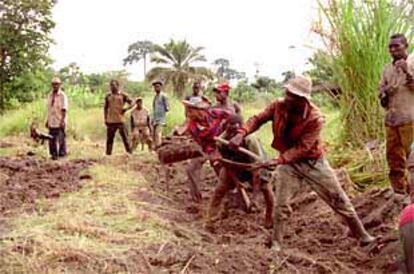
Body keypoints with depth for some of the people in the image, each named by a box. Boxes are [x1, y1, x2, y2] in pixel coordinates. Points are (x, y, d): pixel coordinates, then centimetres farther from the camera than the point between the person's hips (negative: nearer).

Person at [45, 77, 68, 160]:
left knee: (60, 139, -3)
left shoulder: (62, 96, -8)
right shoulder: (50, 95, 11)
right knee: (51, 139, 6)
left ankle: (61, 153, 7)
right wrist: (47, 120, 13)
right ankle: (53, 154, 14)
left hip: (60, 122, -6)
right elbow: (49, 109, 15)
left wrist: (62, 121, -21)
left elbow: (64, 110, -13)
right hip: (51, 122, 6)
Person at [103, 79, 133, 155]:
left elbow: (132, 103, 2)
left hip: (120, 120, -3)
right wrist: (105, 118, 9)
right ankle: (108, 154, 11)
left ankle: (129, 153, 4)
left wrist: (125, 109, -13)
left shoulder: (123, 95, 1)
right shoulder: (108, 96, 10)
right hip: (110, 121, 3)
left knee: (125, 138, -1)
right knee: (109, 139, 5)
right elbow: (105, 108, 16)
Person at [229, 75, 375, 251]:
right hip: (289, 163, 2)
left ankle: (362, 236, 22)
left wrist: (280, 160, -39)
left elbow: (302, 148, -28)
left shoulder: (315, 118, -27)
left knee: (339, 199, 6)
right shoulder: (278, 106, -16)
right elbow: (258, 119, -9)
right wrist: (242, 133, -28)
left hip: (314, 162, -2)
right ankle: (276, 243, 16)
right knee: (281, 205, -2)